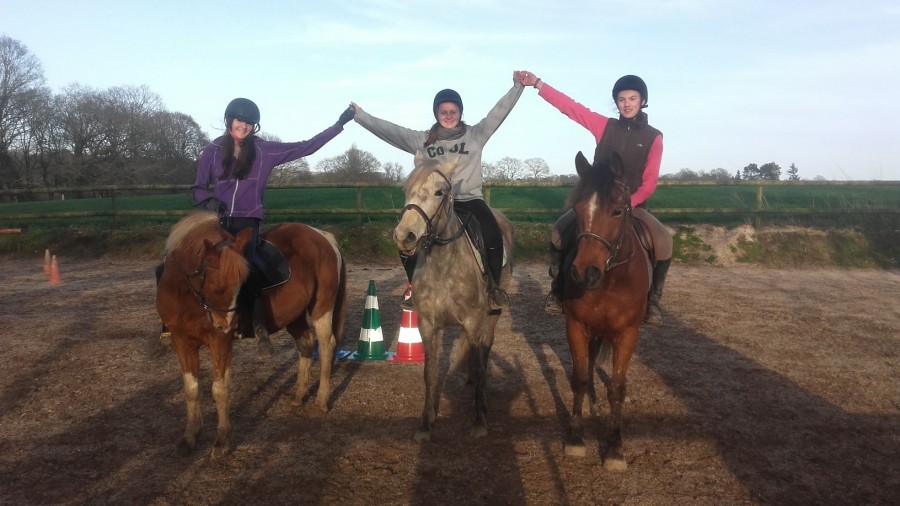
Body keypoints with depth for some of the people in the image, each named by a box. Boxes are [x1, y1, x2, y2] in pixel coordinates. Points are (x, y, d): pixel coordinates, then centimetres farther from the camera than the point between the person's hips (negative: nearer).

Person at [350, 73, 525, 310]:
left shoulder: (476, 134, 6)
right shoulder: (423, 140, 7)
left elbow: (500, 111, 2)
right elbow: (389, 130, 3)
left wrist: (517, 86, -6)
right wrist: (360, 115, -2)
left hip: (469, 199, -2)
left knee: (492, 236, -27)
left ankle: (494, 287, -6)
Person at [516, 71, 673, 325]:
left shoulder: (653, 137, 0)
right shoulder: (605, 126, 3)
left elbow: (649, 182, -3)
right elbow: (569, 106, -3)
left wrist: (627, 203, -19)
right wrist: (537, 84, -10)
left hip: (633, 204, -1)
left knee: (663, 241, -25)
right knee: (560, 229, -22)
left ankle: (652, 299, -7)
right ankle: (558, 290, -7)